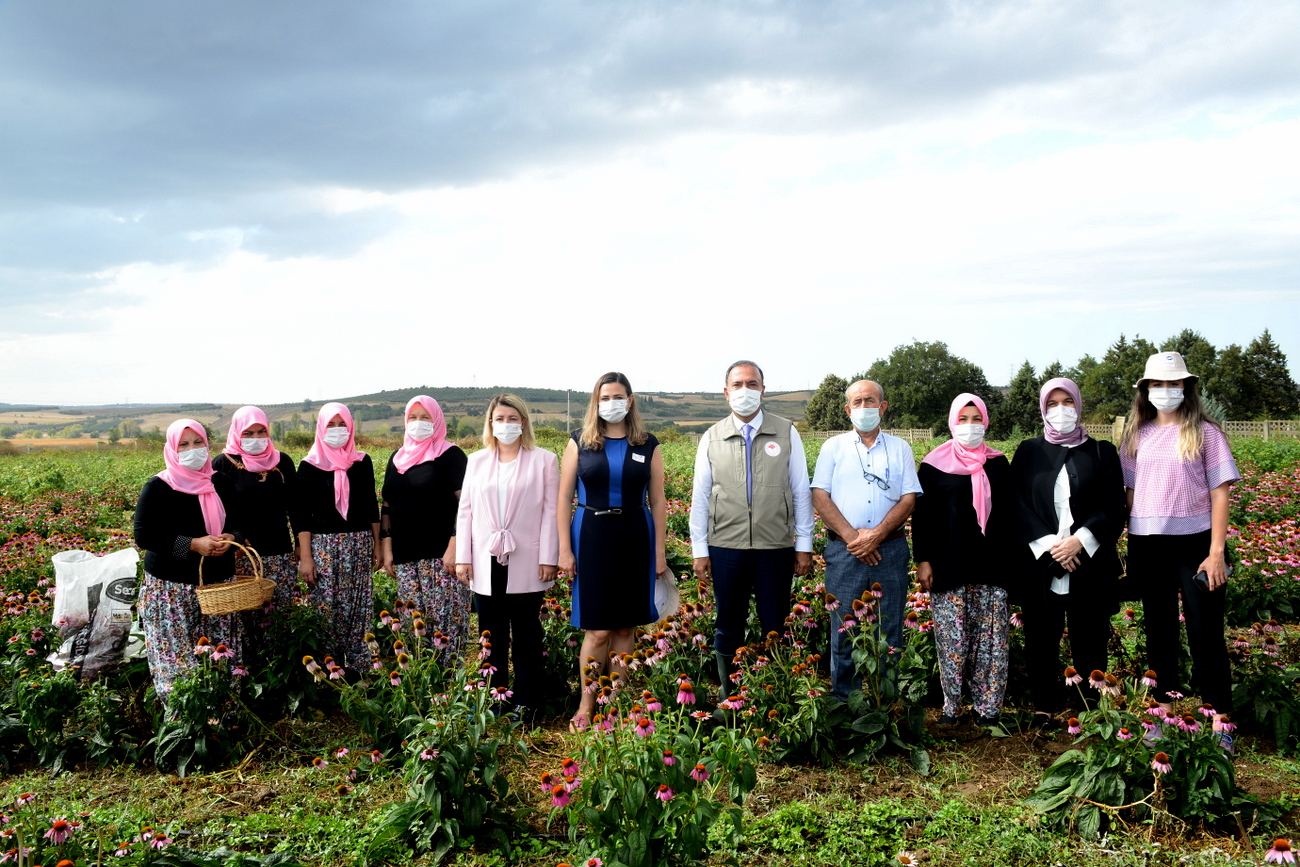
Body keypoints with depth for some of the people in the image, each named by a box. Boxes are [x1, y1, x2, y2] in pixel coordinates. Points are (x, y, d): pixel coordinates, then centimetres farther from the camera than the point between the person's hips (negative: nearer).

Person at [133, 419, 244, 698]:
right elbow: (144, 536, -10)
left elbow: (238, 523, 18)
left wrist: (232, 538, -7)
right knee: (178, 658, -5)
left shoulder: (221, 484, 10)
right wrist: (193, 544, -20)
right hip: (172, 588, -4)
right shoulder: (158, 487, -5)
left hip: (218, 582, 4)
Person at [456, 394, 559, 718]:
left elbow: (550, 511, -2)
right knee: (491, 636, 7)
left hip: (526, 566, -3)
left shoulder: (544, 460, 2)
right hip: (486, 564, 3)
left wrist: (549, 559, -7)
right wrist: (462, 557, 4)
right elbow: (465, 510, 10)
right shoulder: (477, 461, 11)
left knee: (526, 636, 4)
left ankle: (526, 702, 12)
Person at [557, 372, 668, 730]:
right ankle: (586, 704, 12)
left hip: (634, 539, 2)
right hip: (592, 537, -1)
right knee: (597, 629, -1)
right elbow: (564, 499, 2)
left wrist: (660, 551, 3)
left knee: (626, 626, 7)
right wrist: (565, 549, -4)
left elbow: (657, 501, 7)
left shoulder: (648, 445, 5)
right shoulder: (580, 442, 2)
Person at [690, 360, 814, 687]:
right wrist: (700, 550, 3)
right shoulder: (711, 439, 6)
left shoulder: (787, 433, 4)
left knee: (775, 631, 5)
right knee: (729, 630, 10)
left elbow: (801, 492, 4)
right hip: (726, 549, 1)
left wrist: (804, 545, 0)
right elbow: (700, 497, 7)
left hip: (775, 549, -1)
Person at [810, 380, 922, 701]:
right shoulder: (834, 447, 9)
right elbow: (820, 497, 0)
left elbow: (909, 500, 3)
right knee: (844, 632, 1)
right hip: (844, 551, -1)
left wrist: (877, 535, -12)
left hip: (890, 550, 1)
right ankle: (843, 704, 10)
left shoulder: (900, 449, 11)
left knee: (889, 632, 3)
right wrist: (852, 536, -12)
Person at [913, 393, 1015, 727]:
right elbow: (922, 516, 2)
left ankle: (989, 706, 9)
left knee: (991, 639, 1)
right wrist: (923, 560, -4)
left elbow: (1009, 514, 15)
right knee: (952, 639, -2)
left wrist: (1011, 558, 9)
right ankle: (951, 705, 9)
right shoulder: (934, 465, 3)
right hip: (949, 568, -2)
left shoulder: (999, 464, 11)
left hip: (991, 567, 2)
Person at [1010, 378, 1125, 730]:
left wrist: (1080, 540, -12)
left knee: (1089, 639, 1)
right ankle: (1043, 708, 15)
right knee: (1041, 638, 4)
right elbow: (1018, 505, 2)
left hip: (1089, 564, -1)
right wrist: (1049, 545, -11)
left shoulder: (1102, 452, 9)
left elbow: (1115, 505, 2)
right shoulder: (1028, 452, 9)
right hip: (1040, 562, 1)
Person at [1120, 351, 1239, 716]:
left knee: (1205, 635, -1)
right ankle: (1164, 709, 21)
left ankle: (1219, 718, 8)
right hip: (1148, 546, 3)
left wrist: (1217, 552, -10)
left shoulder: (1205, 432, -1)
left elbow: (1219, 492, -4)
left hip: (1195, 544, -3)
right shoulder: (1136, 435, 8)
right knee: (1159, 631, 12)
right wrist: (1131, 548, 7)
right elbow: (1131, 491, 11)